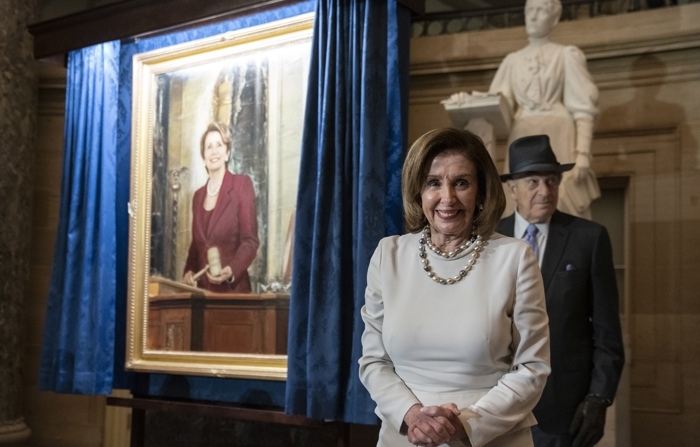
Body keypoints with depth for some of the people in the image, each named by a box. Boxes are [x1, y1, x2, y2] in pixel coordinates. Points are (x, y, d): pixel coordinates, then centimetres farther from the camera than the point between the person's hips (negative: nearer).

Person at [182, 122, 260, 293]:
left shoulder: (242, 184, -3)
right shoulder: (198, 195, 13)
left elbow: (250, 240, -9)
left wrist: (231, 270, -24)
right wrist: (188, 272, 0)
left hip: (232, 288, -5)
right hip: (203, 288, 5)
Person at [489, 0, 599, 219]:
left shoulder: (567, 55, 8)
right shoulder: (512, 60, 19)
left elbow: (582, 108, 0)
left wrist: (582, 152, -12)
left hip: (557, 139, -3)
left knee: (562, 211, -9)